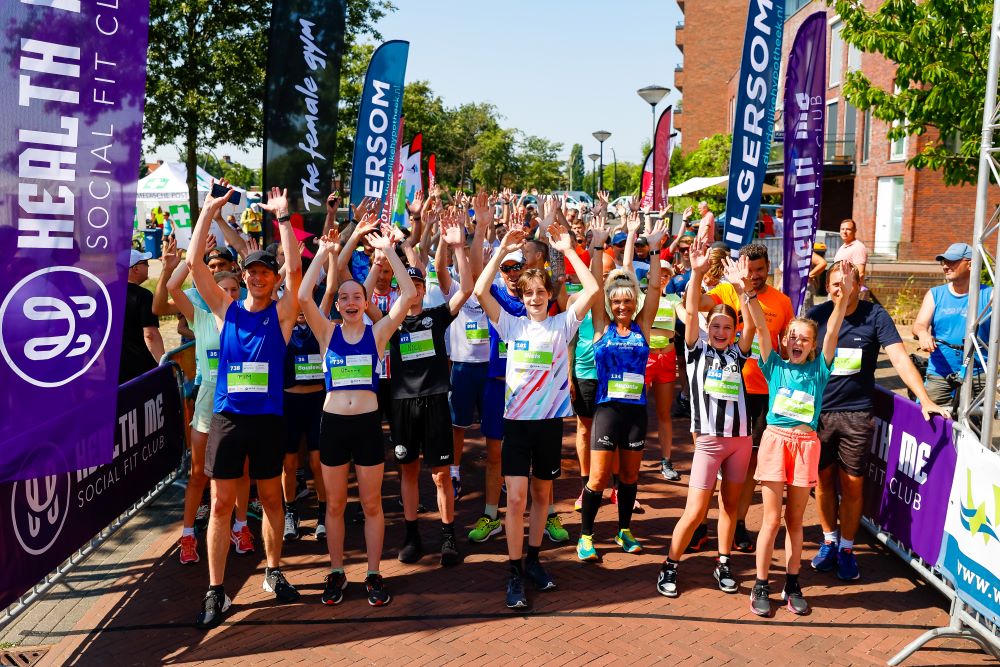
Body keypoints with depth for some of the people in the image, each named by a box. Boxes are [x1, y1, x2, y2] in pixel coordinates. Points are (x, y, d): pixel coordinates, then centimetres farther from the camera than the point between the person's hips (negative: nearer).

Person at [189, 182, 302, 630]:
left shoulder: (281, 313, 0)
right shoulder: (226, 310, 4)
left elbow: (295, 269, -13)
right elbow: (194, 262, -3)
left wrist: (282, 216, -14)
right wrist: (209, 210, -6)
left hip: (268, 418, -1)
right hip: (227, 417, 1)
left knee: (271, 497, 12)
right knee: (221, 503, 2)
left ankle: (273, 571, 29)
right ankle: (216, 590, 10)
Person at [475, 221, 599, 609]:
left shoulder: (562, 324, 2)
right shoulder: (511, 325, 2)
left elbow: (592, 290, -9)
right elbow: (480, 291, -9)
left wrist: (568, 250, -10)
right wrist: (502, 252, -11)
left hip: (550, 420, 1)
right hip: (516, 420, -1)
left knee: (542, 494, 14)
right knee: (516, 498, -5)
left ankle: (533, 560, 29)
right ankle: (515, 574, 4)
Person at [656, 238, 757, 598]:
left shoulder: (737, 354, 7)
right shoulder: (698, 351, 2)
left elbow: (752, 325, -7)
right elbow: (690, 313, -11)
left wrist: (742, 288, -20)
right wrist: (698, 274, -22)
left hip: (741, 438, 3)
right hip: (708, 439, -3)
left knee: (730, 504, 13)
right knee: (695, 511, -4)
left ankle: (723, 564, 27)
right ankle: (670, 565, 11)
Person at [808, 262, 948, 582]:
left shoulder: (875, 315, -5)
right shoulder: (817, 314, -1)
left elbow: (899, 357, -12)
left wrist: (924, 399, -21)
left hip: (856, 414, -1)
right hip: (818, 411, 1)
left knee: (852, 484, 4)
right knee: (823, 480, 11)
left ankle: (846, 548, 22)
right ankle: (829, 541, 30)